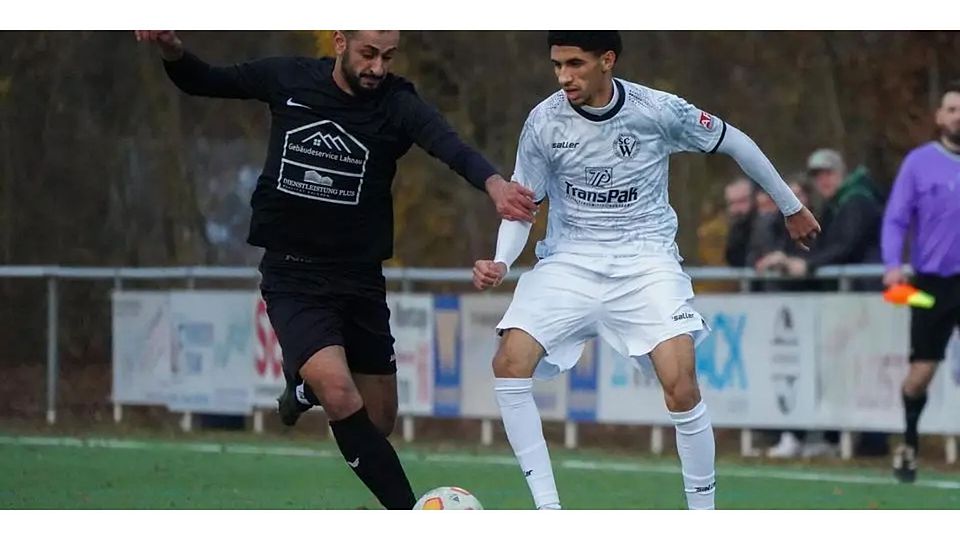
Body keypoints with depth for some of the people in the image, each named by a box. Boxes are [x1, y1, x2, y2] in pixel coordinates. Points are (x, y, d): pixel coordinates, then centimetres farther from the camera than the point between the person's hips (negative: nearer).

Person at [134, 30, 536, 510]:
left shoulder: (397, 105, -11)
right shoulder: (287, 80, -6)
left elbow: (448, 144, -32)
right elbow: (200, 82, 8)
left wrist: (493, 183, -52)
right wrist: (173, 51, -15)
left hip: (361, 278, 2)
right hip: (294, 275, -2)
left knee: (379, 421, 9)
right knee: (340, 395, -24)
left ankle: (305, 383, 42)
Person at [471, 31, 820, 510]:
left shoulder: (659, 111, -10)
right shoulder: (544, 121, -7)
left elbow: (733, 142, 6)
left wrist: (791, 207, 17)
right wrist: (501, 262, -17)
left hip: (644, 259, -2)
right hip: (568, 261, 2)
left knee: (679, 382, -20)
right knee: (510, 363, -19)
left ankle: (703, 514, 0)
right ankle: (548, 513, -12)